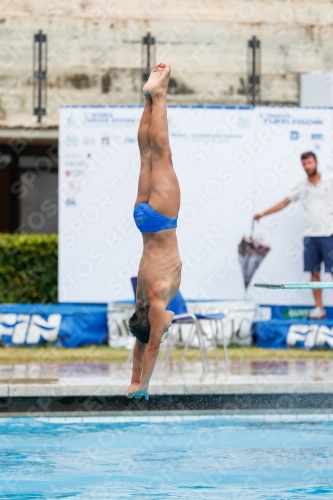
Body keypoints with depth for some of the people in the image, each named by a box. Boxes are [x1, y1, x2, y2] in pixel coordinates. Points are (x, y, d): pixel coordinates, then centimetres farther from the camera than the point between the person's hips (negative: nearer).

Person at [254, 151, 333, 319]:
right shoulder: (302, 187, 11)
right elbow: (284, 203, 19)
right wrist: (262, 214, 18)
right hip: (310, 234, 4)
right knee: (314, 272, 2)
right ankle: (319, 309, 5)